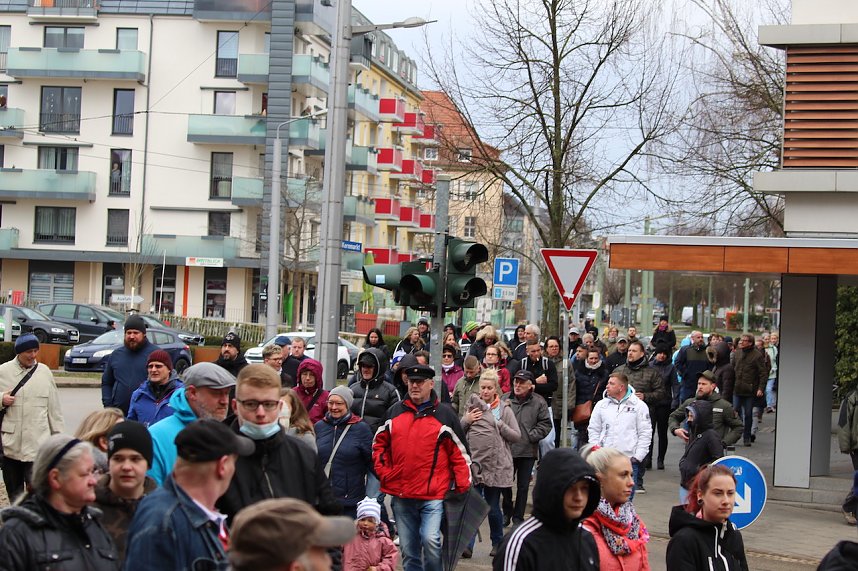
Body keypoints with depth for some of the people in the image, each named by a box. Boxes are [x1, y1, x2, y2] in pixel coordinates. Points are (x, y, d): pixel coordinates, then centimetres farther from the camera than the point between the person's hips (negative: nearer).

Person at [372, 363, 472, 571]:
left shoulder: (444, 414, 1)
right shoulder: (395, 412, 10)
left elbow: (459, 452, 1)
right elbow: (379, 444, 18)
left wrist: (462, 485, -4)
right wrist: (384, 472, 5)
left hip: (433, 494, -4)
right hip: (401, 494, 4)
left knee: (430, 539, -20)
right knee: (408, 549, 10)